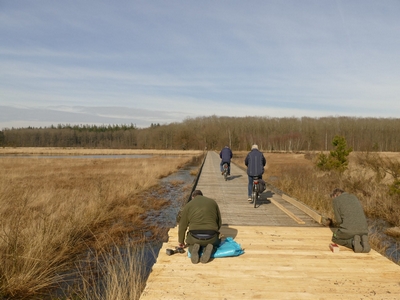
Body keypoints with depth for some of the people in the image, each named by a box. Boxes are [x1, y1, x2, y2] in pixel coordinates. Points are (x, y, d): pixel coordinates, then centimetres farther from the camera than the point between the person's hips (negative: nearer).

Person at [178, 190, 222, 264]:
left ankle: (194, 248, -1)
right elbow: (219, 222, 18)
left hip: (195, 238, 0)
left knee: (190, 243, 35)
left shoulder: (188, 205, 9)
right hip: (211, 238, 0)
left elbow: (182, 226, 11)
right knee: (216, 241, 35)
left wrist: (181, 241, 25)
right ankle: (209, 248, 0)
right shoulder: (213, 202, 14)